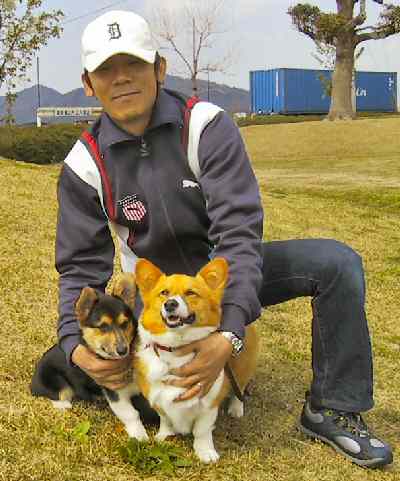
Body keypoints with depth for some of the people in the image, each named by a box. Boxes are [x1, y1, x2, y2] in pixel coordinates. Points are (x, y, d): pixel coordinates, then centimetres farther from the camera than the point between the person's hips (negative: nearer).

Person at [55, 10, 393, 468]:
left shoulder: (208, 127, -19)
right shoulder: (85, 164, -12)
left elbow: (239, 232, -26)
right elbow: (81, 266, -7)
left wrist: (230, 334, -39)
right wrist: (76, 346, -25)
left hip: (223, 269, -1)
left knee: (337, 262, -23)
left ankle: (331, 410, -10)